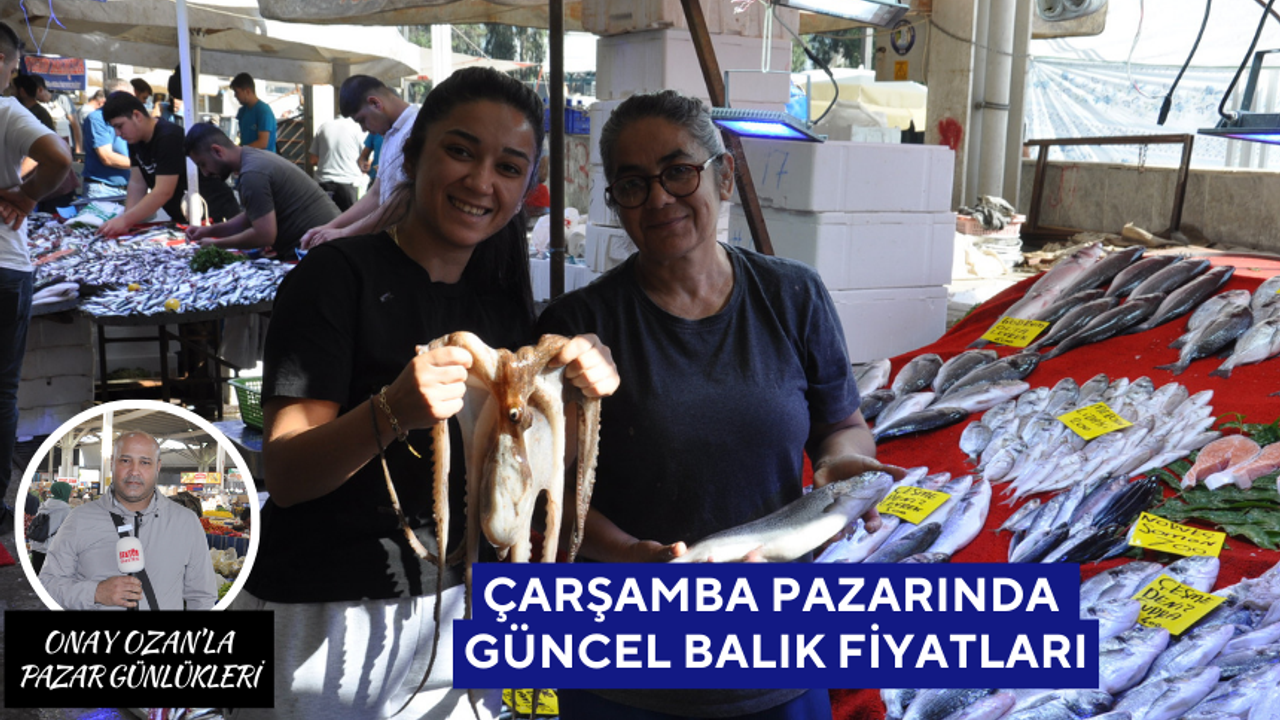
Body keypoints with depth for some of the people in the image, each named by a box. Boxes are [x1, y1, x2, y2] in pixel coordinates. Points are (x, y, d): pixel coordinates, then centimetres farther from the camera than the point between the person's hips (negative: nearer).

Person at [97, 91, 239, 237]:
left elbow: (163, 192, -25)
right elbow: (137, 184, 6)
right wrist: (125, 221, -7)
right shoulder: (135, 140, 7)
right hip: (183, 220, 8)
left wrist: (125, 221, -25)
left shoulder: (169, 138, -21)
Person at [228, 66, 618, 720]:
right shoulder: (340, 274, -12)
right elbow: (284, 476, -19)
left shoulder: (505, 302, 5)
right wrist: (391, 412, -37)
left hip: (446, 611, 5)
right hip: (322, 615, -5)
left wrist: (587, 394, -15)